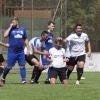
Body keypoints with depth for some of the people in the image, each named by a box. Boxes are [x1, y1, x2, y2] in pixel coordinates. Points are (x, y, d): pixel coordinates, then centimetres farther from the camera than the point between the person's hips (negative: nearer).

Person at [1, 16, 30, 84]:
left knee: (22, 65, -3)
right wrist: (10, 27, -14)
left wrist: (28, 49, 11)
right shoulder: (11, 29, 1)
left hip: (21, 51, 3)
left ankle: (24, 80, -2)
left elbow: (25, 40, 16)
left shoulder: (22, 29, 10)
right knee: (9, 66, 2)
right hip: (12, 51, -3)